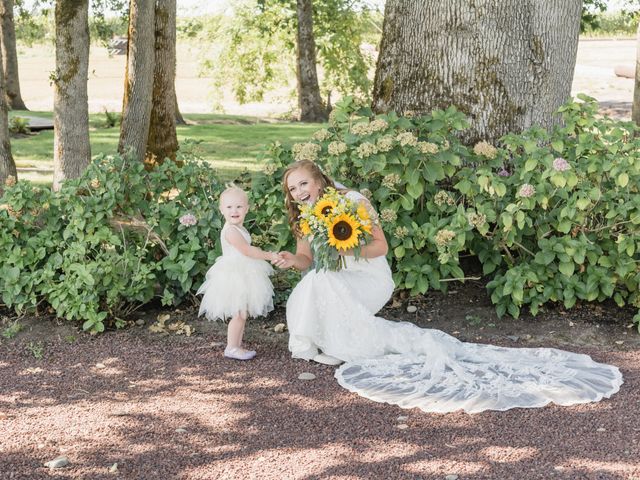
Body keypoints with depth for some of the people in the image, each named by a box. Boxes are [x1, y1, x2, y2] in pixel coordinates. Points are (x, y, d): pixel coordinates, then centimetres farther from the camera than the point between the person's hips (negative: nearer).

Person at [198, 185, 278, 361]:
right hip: (234, 277, -10)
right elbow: (247, 250, -24)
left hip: (242, 277, 10)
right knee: (239, 314, -7)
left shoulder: (239, 229, 11)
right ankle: (232, 347, 2)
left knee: (242, 313, 15)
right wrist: (269, 255, -19)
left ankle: (237, 345, 23)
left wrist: (266, 254, 10)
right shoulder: (230, 231, -20)